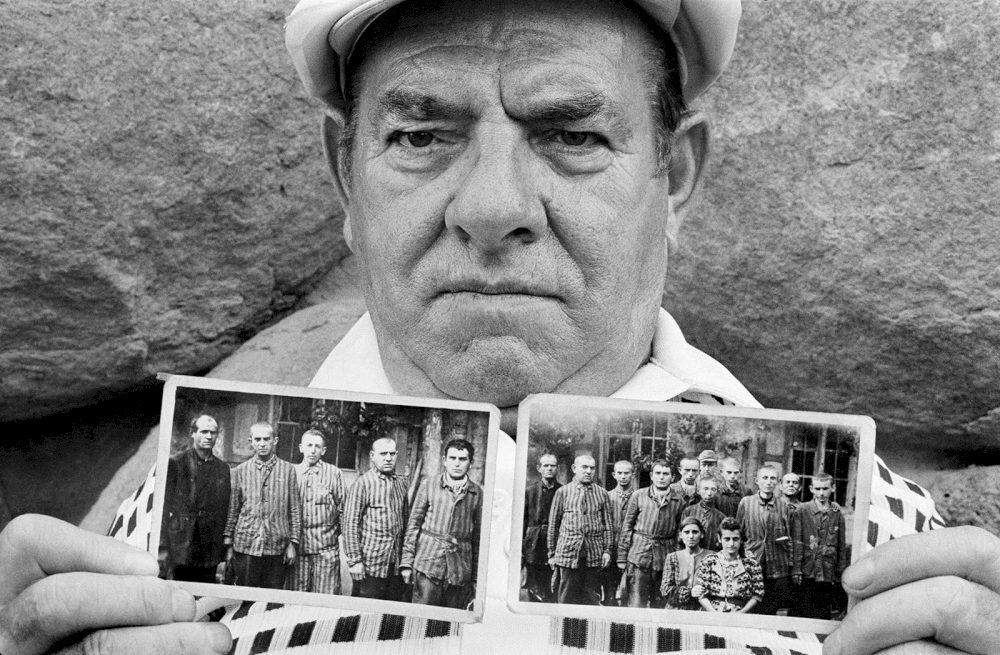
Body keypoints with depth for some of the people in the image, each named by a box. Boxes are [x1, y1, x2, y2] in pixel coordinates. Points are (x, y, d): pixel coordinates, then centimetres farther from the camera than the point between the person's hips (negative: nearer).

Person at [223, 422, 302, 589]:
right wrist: (228, 544, 4)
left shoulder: (287, 470, 3)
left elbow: (295, 510, 4)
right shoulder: (240, 471, 5)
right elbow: (232, 510, 8)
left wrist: (293, 543, 0)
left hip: (277, 548, -1)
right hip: (245, 546, 1)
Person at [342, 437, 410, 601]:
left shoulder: (402, 482, 9)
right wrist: (354, 560, -13)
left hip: (397, 564, 5)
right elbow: (350, 524, -9)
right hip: (370, 564, -5)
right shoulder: (362, 484, -7)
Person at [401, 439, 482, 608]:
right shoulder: (429, 486, 4)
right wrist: (406, 563, 0)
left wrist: (476, 577, 7)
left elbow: (478, 537, 8)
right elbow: (413, 525, 6)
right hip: (427, 565, -1)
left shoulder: (477, 493, 6)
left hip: (460, 571, 1)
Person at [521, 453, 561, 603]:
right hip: (533, 550, 1)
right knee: (533, 594, 3)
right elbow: (521, 522, 5)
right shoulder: (530, 491, 6)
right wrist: (519, 551, 0)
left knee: (554, 595, -2)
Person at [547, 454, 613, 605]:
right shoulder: (563, 492, 5)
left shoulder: (602, 494, 9)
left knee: (592, 599, 3)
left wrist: (607, 550, 2)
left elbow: (608, 525, 10)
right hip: (568, 552, -1)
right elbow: (553, 524, 7)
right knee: (566, 599, 0)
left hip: (594, 553, 1)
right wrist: (552, 553, 5)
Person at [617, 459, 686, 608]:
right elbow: (626, 527, 5)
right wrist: (622, 557, 1)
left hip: (664, 560, 1)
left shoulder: (679, 500, 5)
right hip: (638, 556, -1)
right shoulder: (638, 496, 4)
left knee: (659, 605, 6)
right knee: (636, 604, -4)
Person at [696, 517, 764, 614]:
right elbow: (701, 595, 4)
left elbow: (757, 595, 7)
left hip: (740, 616, 1)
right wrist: (714, 613, -7)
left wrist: (742, 612, -5)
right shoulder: (708, 562, 5)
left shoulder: (751, 565, 6)